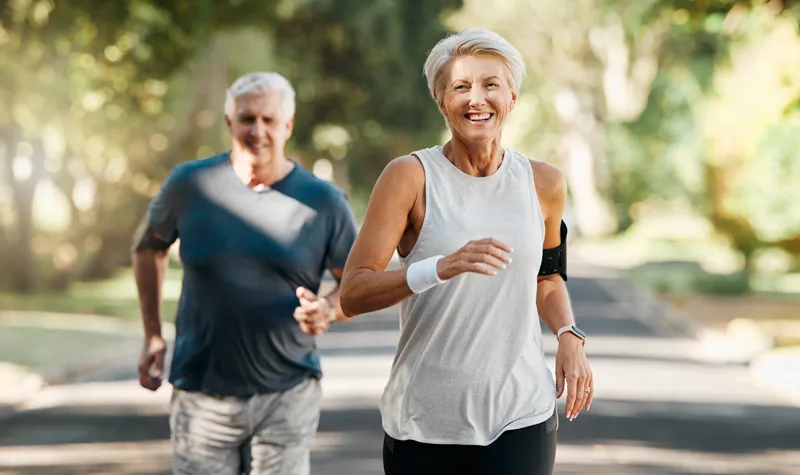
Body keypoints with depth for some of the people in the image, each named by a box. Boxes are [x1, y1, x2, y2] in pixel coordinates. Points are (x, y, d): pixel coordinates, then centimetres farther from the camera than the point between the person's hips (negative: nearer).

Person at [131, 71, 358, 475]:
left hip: (288, 396, 0)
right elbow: (149, 247, 16)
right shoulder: (190, 184, -1)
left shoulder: (323, 202, -2)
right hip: (202, 394, 0)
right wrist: (152, 334, 11)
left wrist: (329, 309, -17)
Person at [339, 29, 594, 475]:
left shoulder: (543, 184, 5)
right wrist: (442, 267, -28)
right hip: (424, 422, -1)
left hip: (520, 417, 2)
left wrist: (570, 337, 4)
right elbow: (352, 294, -14)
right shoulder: (410, 177, -7)